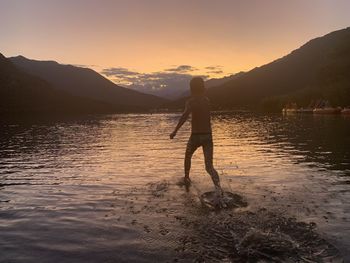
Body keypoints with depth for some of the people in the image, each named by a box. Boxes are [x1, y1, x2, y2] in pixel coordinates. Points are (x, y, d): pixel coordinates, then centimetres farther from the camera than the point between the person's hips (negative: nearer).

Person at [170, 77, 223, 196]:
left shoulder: (190, 101, -6)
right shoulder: (207, 100, 10)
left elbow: (185, 115, -26)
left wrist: (175, 131, -28)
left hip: (195, 136, -3)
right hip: (208, 136, 3)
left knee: (188, 156, 28)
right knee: (209, 166, -4)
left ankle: (186, 178, 41)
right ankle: (218, 186, -28)